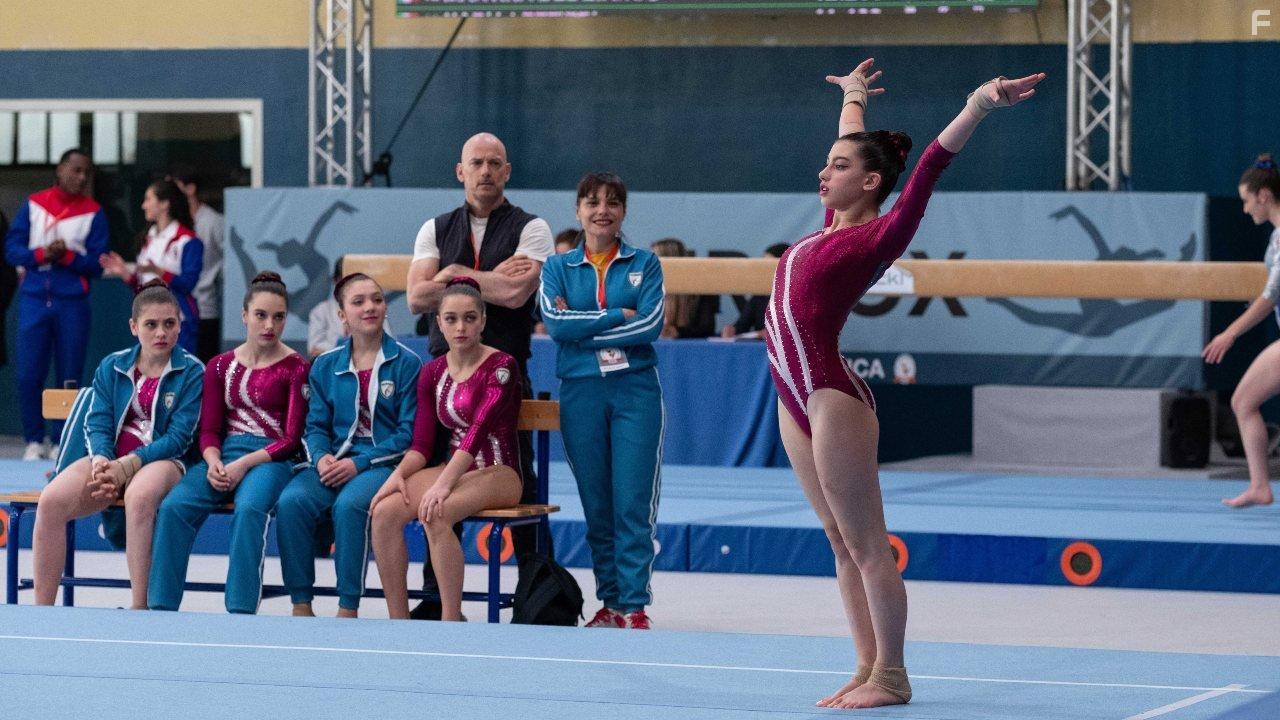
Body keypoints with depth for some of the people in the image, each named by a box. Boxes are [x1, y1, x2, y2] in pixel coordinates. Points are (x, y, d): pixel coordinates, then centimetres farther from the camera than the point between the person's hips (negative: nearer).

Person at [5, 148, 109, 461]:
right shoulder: (33, 204, 7)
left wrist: (67, 256, -17)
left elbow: (97, 263, -1)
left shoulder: (93, 213, 3)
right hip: (34, 300, 1)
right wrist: (40, 254, -14)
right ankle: (34, 441, 6)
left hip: (72, 303, -1)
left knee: (69, 377, 1)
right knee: (29, 376, -3)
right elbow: (12, 248, 3)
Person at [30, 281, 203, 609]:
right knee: (51, 501, -26)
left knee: (139, 495, -41)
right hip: (110, 459, 3)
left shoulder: (192, 371, 1)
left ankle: (140, 607, -34)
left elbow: (179, 437, -8)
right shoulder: (112, 367, 12)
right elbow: (97, 424, 6)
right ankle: (42, 609, -20)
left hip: (162, 460, -3)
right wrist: (101, 461, -17)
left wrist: (128, 465, -19)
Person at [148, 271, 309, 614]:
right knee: (173, 507, -26)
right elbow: (209, 430, 12)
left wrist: (243, 464, -15)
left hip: (270, 458, -4)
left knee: (248, 509, -37)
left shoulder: (295, 368, 4)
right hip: (225, 454, 4)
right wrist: (214, 462, -11)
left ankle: (241, 610, -37)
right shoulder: (221, 366, 16)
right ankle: (160, 607, -24)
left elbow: (291, 438, -2)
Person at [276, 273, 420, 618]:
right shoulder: (325, 366, 14)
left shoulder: (407, 363, 1)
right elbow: (316, 425, 13)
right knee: (291, 502, -26)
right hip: (334, 460, 4)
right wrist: (321, 458, -10)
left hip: (383, 463, -4)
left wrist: (359, 463, -14)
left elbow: (409, 432, -5)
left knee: (350, 504, -35)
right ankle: (301, 605, -18)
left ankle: (348, 609, -27)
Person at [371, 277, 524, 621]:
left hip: (498, 473, -6)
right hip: (455, 468, 6)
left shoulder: (501, 366, -9)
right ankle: (398, 622, -17)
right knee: (384, 510, -22)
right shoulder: (432, 373, 9)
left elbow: (479, 428, -22)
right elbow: (422, 443, 7)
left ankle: (451, 622, -29)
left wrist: (444, 483, -33)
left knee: (435, 514, -35)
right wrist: (399, 473, -15)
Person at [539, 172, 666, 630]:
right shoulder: (559, 267, 9)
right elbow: (555, 322, -7)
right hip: (581, 391, 2)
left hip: (635, 389, -2)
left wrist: (584, 329, -9)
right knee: (596, 505, 5)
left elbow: (652, 325, -7)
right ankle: (610, 602, 12)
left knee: (633, 504, -6)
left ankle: (634, 605, -4)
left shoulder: (644, 264, 6)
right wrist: (620, 316, -9)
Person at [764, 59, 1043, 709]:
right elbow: (853, 147, 30)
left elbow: (928, 168, -19)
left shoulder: (880, 235, -8)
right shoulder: (834, 223, 12)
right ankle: (868, 668, 15)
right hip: (795, 396, 9)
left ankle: (890, 675, 2)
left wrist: (980, 105, -28)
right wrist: (853, 96, 46)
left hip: (832, 395, -9)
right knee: (842, 545, 11)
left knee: (865, 544, -3)